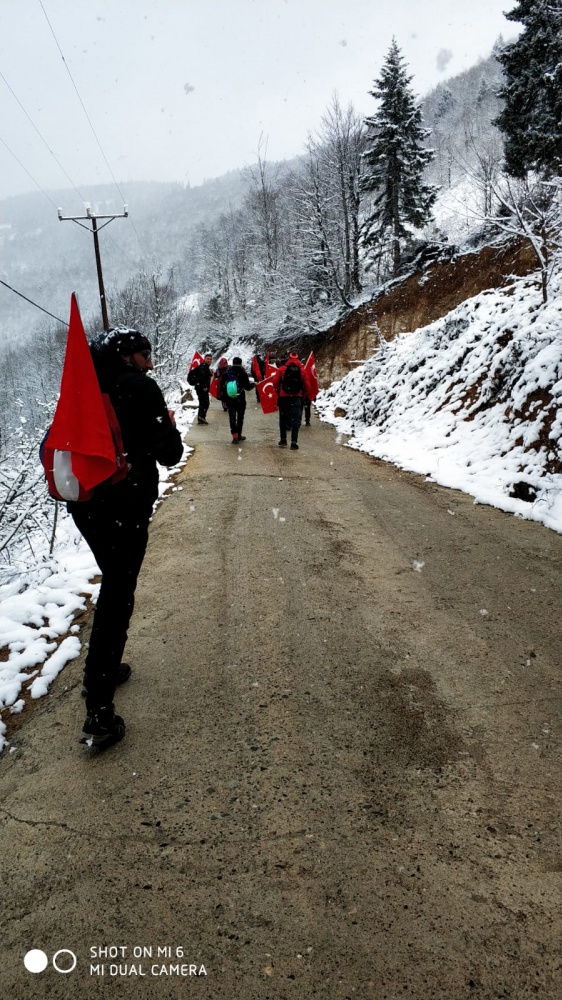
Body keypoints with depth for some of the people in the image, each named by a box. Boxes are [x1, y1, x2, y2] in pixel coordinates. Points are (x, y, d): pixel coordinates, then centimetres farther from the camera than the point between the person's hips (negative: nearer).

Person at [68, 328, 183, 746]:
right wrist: (170, 424, 6)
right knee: (118, 600, -2)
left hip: (86, 504, 8)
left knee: (113, 586, 25)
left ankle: (106, 667, 38)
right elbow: (169, 453, -13)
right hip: (123, 509, -8)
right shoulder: (140, 387, -11)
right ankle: (99, 713, -1)